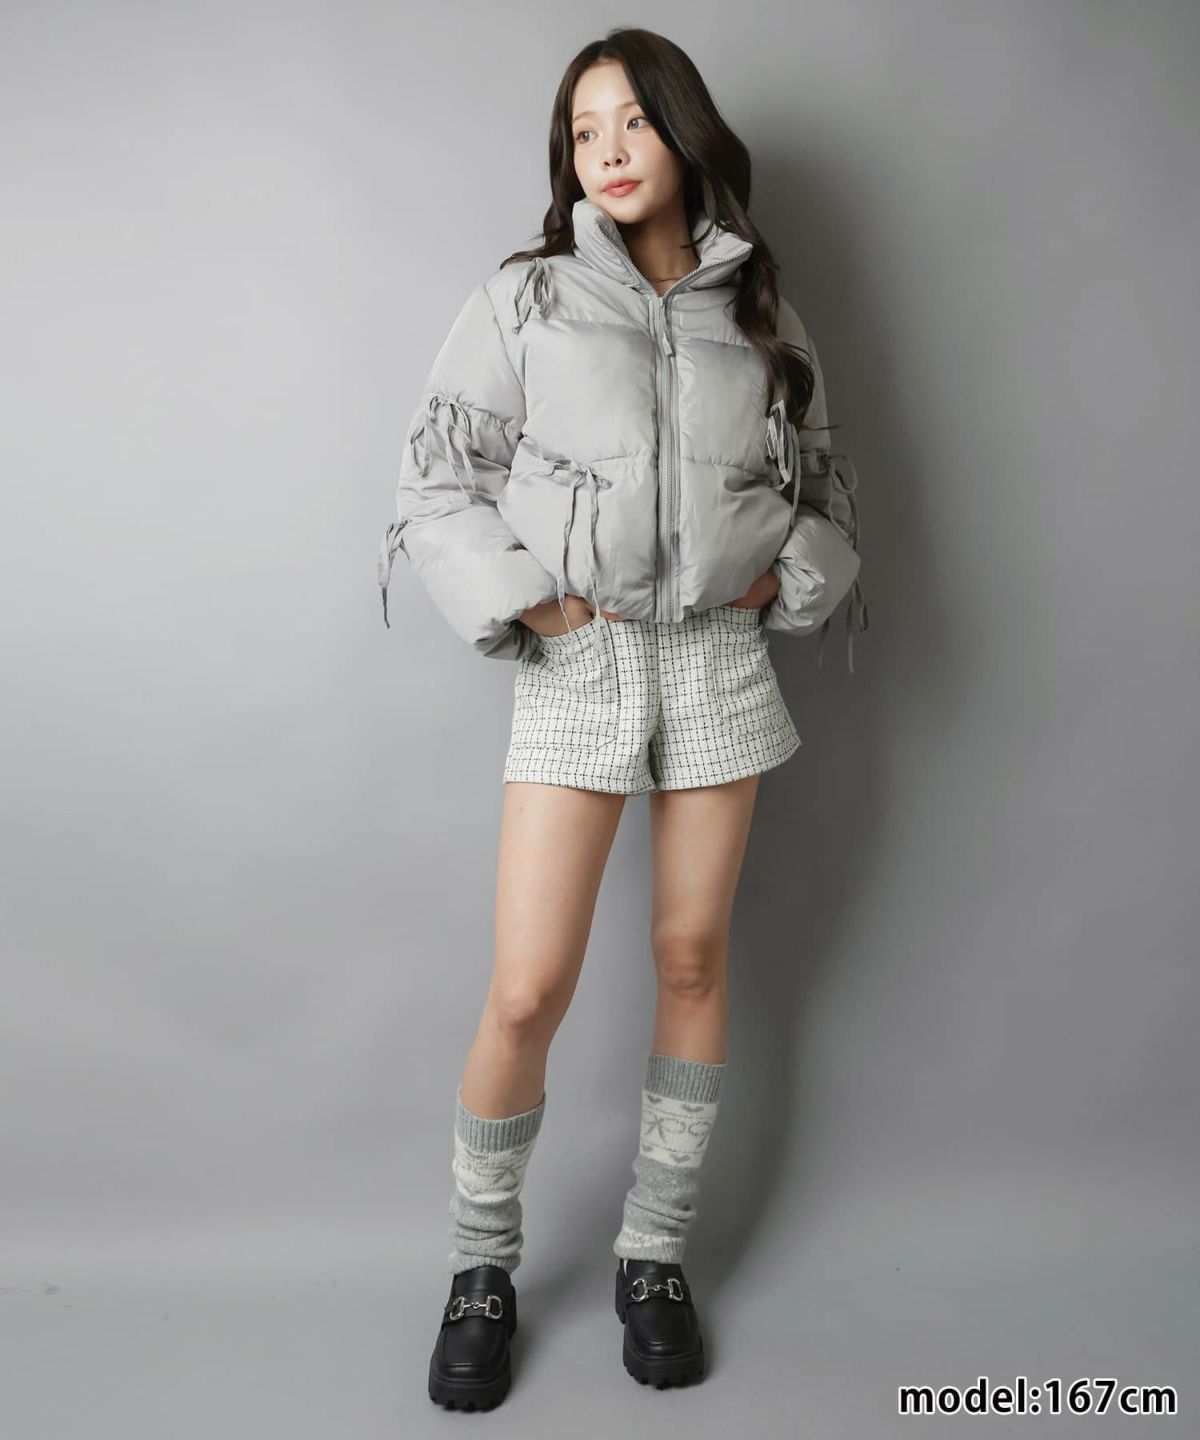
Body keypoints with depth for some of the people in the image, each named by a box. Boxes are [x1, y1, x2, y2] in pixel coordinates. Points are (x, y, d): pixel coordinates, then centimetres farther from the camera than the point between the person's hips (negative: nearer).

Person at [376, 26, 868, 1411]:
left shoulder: (763, 320, 10)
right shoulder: (523, 300, 3)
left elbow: (829, 489, 18)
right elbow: (435, 484, 0)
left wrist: (787, 578, 0)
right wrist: (527, 604, -9)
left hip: (721, 661, 3)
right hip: (576, 663, -2)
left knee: (693, 960, 8)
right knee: (527, 993, -6)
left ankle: (654, 1256, 27)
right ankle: (482, 1268, 19)